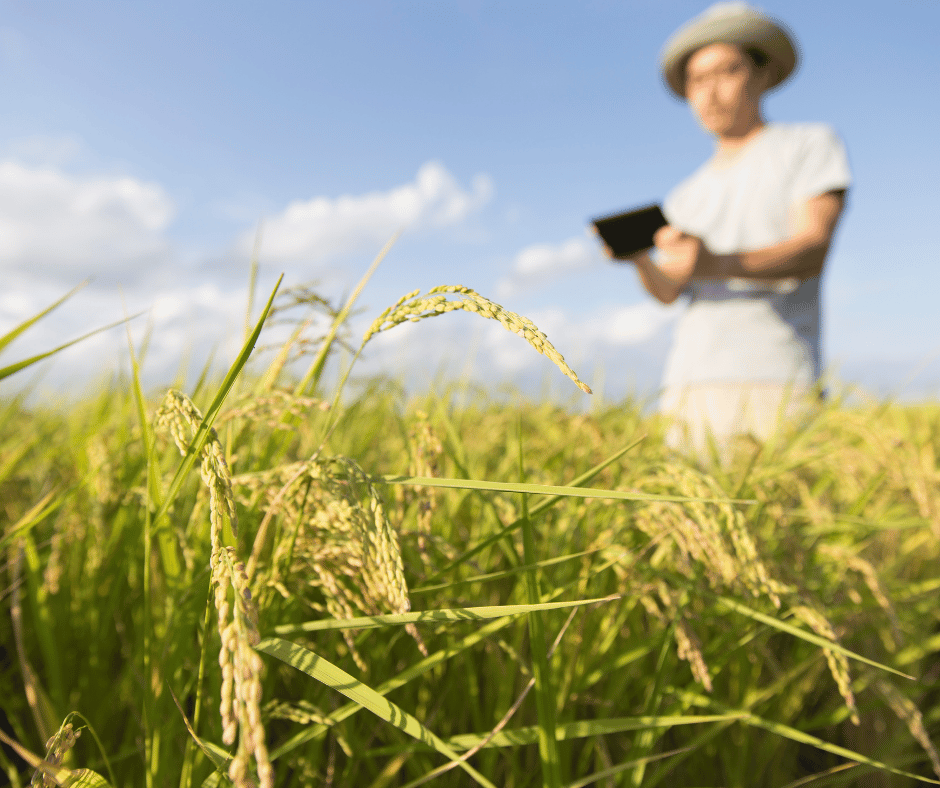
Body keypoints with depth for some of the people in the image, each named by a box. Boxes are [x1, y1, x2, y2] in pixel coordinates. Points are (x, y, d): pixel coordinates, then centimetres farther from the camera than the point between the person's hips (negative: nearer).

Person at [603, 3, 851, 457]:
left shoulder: (811, 145, 10)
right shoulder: (687, 197, 23)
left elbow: (813, 250, -6)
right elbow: (668, 291, 11)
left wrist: (719, 263, -25)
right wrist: (638, 259, -12)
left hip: (775, 381, -4)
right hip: (689, 381, 4)